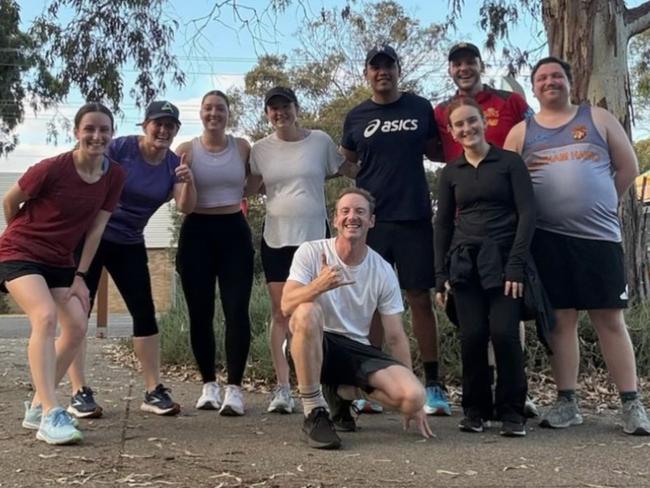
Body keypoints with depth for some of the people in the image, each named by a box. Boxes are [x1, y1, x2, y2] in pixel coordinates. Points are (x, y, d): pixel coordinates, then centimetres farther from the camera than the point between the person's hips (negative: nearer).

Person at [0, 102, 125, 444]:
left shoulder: (114, 176, -7)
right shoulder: (52, 169, -22)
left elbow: (96, 228, -1)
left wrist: (80, 276, -1)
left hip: (59, 260, 7)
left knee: (78, 326, -2)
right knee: (46, 316, -26)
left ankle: (37, 407, 14)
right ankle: (50, 415, -29)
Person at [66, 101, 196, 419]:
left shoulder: (173, 164, -1)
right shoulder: (120, 148, -14)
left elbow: (185, 207, -13)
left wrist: (188, 182, -32)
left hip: (129, 244, 5)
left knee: (145, 314, 1)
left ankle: (154, 392, 7)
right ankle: (79, 393, -4)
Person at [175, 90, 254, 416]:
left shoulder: (242, 147, 7)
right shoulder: (186, 150, 3)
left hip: (234, 231, 0)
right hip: (197, 233, 0)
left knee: (237, 310, -9)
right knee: (200, 313, 3)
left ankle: (234, 388, -6)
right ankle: (209, 385, 15)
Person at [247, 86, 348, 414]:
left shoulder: (320, 141, 0)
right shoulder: (261, 149, 5)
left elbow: (340, 173, 8)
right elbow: (248, 187, 11)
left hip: (314, 236, -1)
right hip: (276, 239, 1)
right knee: (281, 315, 1)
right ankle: (282, 387, 4)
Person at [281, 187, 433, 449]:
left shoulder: (383, 271, -1)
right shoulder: (311, 252, -7)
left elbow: (396, 337, 3)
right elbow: (286, 306, -20)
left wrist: (413, 402, 0)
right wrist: (318, 286, -42)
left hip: (358, 350, 3)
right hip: (314, 345, -3)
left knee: (413, 396, -22)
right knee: (307, 312, -37)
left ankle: (346, 392, 10)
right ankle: (314, 412, -23)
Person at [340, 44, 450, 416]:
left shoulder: (420, 108, 6)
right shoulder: (357, 117, 7)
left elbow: (436, 151, 16)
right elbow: (345, 164, 18)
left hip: (414, 217, -1)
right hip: (370, 218, 1)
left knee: (420, 298, 1)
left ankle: (433, 385, 6)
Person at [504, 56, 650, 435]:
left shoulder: (598, 119, 9)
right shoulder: (521, 131, 11)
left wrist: (599, 204, 10)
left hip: (599, 234, -1)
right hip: (548, 238, 1)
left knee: (610, 318, -1)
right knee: (561, 319, 4)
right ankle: (567, 402, 11)